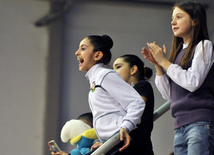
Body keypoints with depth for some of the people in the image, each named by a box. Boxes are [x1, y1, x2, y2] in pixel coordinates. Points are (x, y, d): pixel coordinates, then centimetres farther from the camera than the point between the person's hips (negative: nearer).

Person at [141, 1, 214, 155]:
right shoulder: (179, 51, 21)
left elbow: (193, 82, -12)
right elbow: (168, 94, 19)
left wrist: (164, 61, -6)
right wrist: (157, 65, 8)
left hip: (200, 123, -7)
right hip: (180, 125, 7)